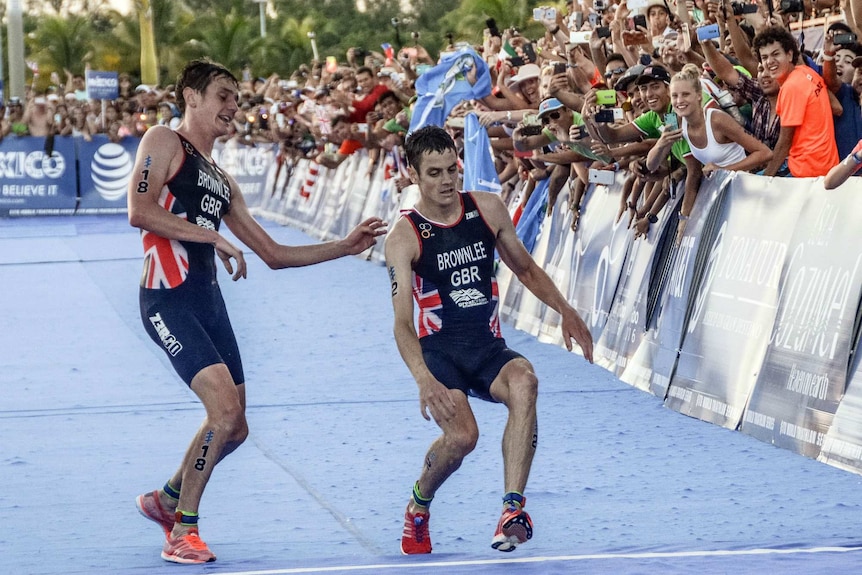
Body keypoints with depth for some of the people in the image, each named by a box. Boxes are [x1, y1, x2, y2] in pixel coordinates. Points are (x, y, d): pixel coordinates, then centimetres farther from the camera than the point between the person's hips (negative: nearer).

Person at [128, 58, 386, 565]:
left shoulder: (222, 181, 24)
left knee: (234, 428, 9)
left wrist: (345, 247, 18)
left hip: (209, 299, 8)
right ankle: (182, 533, -8)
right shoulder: (164, 143, 1)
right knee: (225, 410, -19)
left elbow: (274, 254, 25)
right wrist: (214, 236, -15)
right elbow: (140, 210, -16)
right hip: (170, 298, -8)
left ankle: (166, 500, 32)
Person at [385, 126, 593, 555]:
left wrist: (566, 312, 7)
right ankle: (419, 504, 6)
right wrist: (424, 379, -35)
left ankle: (512, 510, -39)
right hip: (439, 352, -3)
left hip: (489, 349, 3)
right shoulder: (404, 237, -8)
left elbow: (525, 268, 22)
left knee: (523, 381, -33)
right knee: (462, 435, -29)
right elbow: (402, 322, -17)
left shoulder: (487, 209, 5)